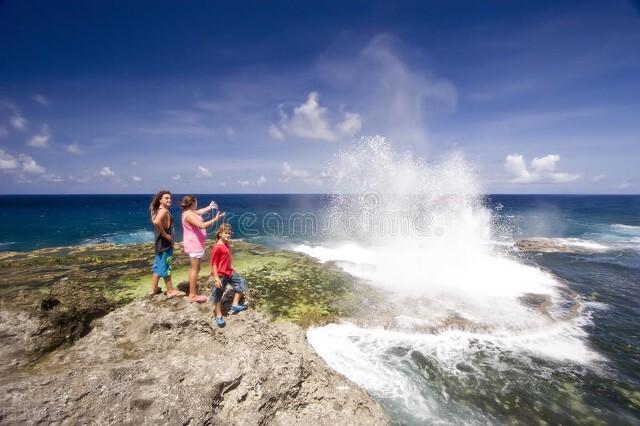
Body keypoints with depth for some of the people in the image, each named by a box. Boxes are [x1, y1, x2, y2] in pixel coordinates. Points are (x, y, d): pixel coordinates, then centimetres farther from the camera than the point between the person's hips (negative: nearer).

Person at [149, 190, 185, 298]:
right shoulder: (163, 211, -19)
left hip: (160, 242, 10)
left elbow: (154, 221, 27)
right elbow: (156, 222, -37)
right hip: (165, 243, -10)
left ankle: (154, 289, 27)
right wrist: (165, 235, -25)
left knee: (158, 265, 17)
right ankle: (171, 291, 8)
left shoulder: (158, 210, 12)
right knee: (165, 267, -1)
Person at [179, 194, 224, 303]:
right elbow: (201, 225, -32)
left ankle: (192, 291, 31)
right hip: (194, 245, -11)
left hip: (194, 244, 11)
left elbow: (199, 212, 30)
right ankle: (193, 295, 2)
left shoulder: (189, 212, 9)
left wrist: (209, 207, 41)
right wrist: (215, 219, -30)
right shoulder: (189, 215, -22)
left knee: (194, 268, 20)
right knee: (195, 269, -5)